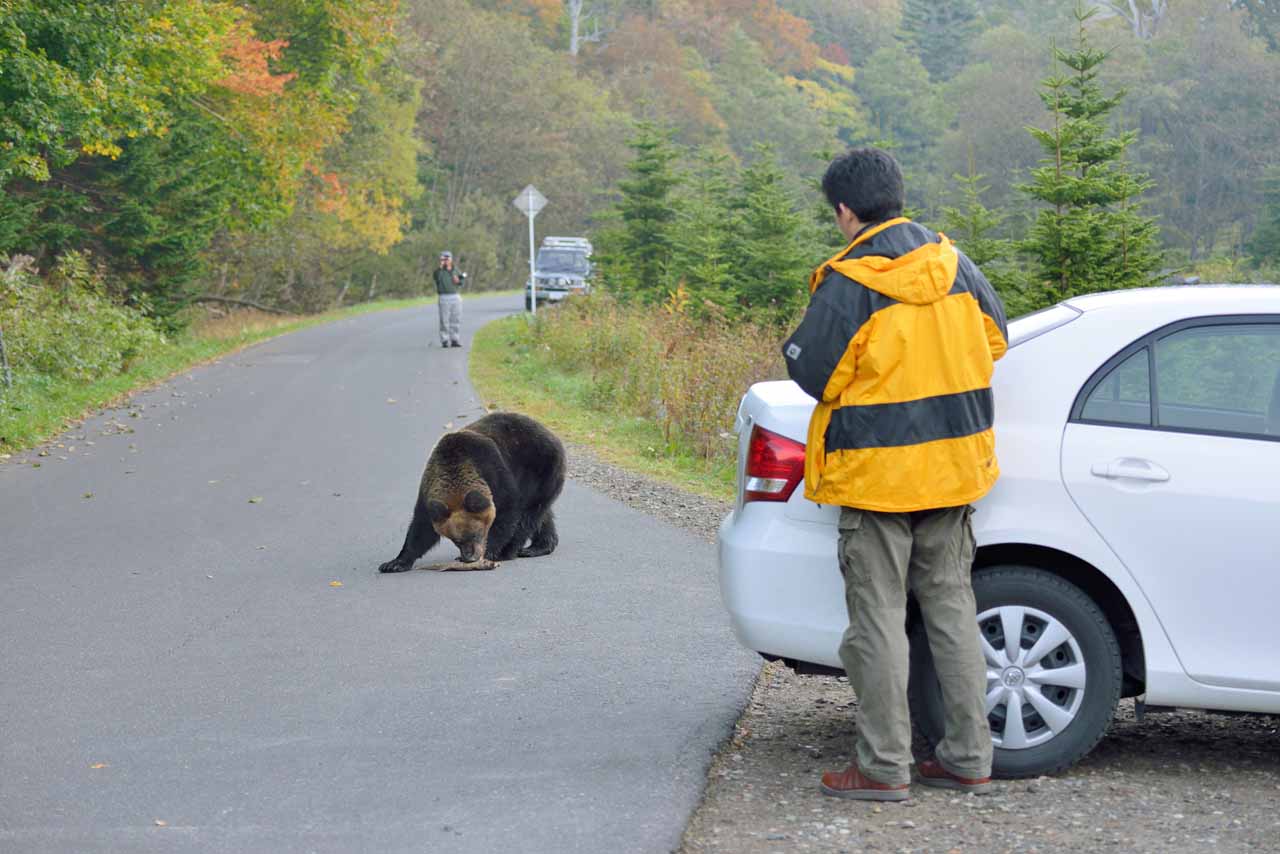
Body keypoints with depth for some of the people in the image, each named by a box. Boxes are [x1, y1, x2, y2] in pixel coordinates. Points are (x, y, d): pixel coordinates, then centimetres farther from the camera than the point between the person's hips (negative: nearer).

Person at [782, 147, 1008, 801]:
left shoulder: (849, 282, -15)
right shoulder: (952, 263, 4)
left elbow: (813, 374, -12)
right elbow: (995, 339, 14)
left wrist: (794, 343, 8)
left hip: (877, 471, -6)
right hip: (953, 466, 6)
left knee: (878, 618, 1)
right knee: (951, 607, 13)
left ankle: (883, 766, 4)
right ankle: (968, 758, 16)